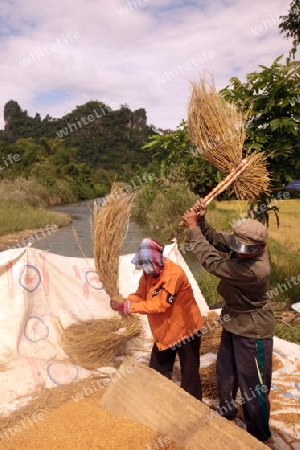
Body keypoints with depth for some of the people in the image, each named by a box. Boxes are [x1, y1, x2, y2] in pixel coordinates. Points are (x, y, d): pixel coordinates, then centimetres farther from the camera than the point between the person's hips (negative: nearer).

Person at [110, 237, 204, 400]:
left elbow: (159, 305, -32)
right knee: (157, 373, 20)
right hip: (164, 332, 8)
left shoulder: (174, 274, -30)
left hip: (186, 329, -8)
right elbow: (140, 295, -3)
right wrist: (123, 302, -22)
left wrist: (129, 307, -33)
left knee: (189, 374, 9)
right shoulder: (149, 272, -4)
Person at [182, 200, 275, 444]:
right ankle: (227, 412, 51)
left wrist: (193, 229, -29)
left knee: (253, 383, 9)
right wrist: (201, 221, -24)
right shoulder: (243, 244, -15)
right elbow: (216, 239, -4)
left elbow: (213, 263, -36)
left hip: (252, 329, -9)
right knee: (225, 371, 25)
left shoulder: (255, 270, -39)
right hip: (235, 321, 9)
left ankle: (260, 435, 32)